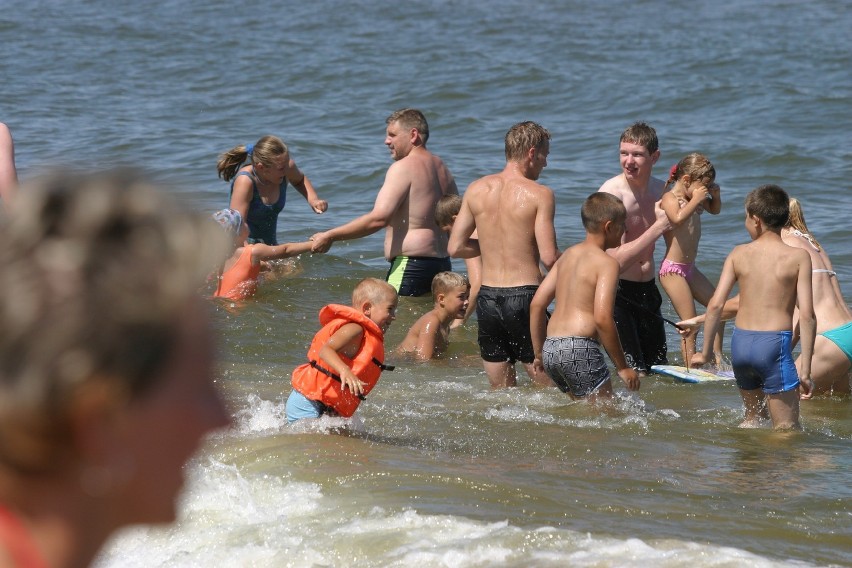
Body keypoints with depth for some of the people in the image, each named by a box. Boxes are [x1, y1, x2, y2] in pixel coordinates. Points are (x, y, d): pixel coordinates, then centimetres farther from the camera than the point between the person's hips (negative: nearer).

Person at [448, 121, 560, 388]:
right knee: (551, 389, 4)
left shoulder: (476, 189, 5)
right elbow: (549, 258, -13)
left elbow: (456, 247, 6)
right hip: (524, 296, -5)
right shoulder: (539, 194, -9)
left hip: (487, 297, 5)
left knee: (501, 392, 15)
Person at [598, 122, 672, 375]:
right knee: (635, 376, -13)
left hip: (648, 290, 7)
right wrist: (658, 227, -25)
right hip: (616, 291, -7)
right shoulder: (611, 192, -17)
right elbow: (617, 260, -25)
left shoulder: (661, 190, 4)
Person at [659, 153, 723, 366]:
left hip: (689, 268, 10)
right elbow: (678, 218, -36)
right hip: (673, 270, -10)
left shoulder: (694, 198, 9)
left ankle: (716, 356, 24)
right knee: (690, 321, -10)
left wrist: (715, 195, 5)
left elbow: (715, 210, 26)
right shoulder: (670, 198, -15)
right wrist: (696, 199, -27)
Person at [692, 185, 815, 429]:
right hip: (774, 345, -4)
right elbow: (807, 315, -10)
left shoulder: (739, 254, 3)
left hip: (740, 343, 4)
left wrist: (705, 352, 11)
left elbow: (715, 305, 0)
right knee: (787, 428, 1)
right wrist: (805, 371, -7)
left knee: (753, 415, 25)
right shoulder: (798, 257, -4)